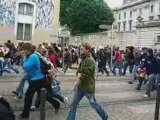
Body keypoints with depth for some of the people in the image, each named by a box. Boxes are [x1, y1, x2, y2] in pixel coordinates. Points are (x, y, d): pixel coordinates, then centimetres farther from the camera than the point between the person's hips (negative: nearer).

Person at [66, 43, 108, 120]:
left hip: (88, 87, -8)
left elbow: (85, 74, -25)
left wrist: (80, 75, -8)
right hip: (80, 86, 8)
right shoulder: (84, 59, 9)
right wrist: (79, 74, -4)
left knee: (94, 104, 9)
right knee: (73, 105, 10)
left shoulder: (90, 60, -21)